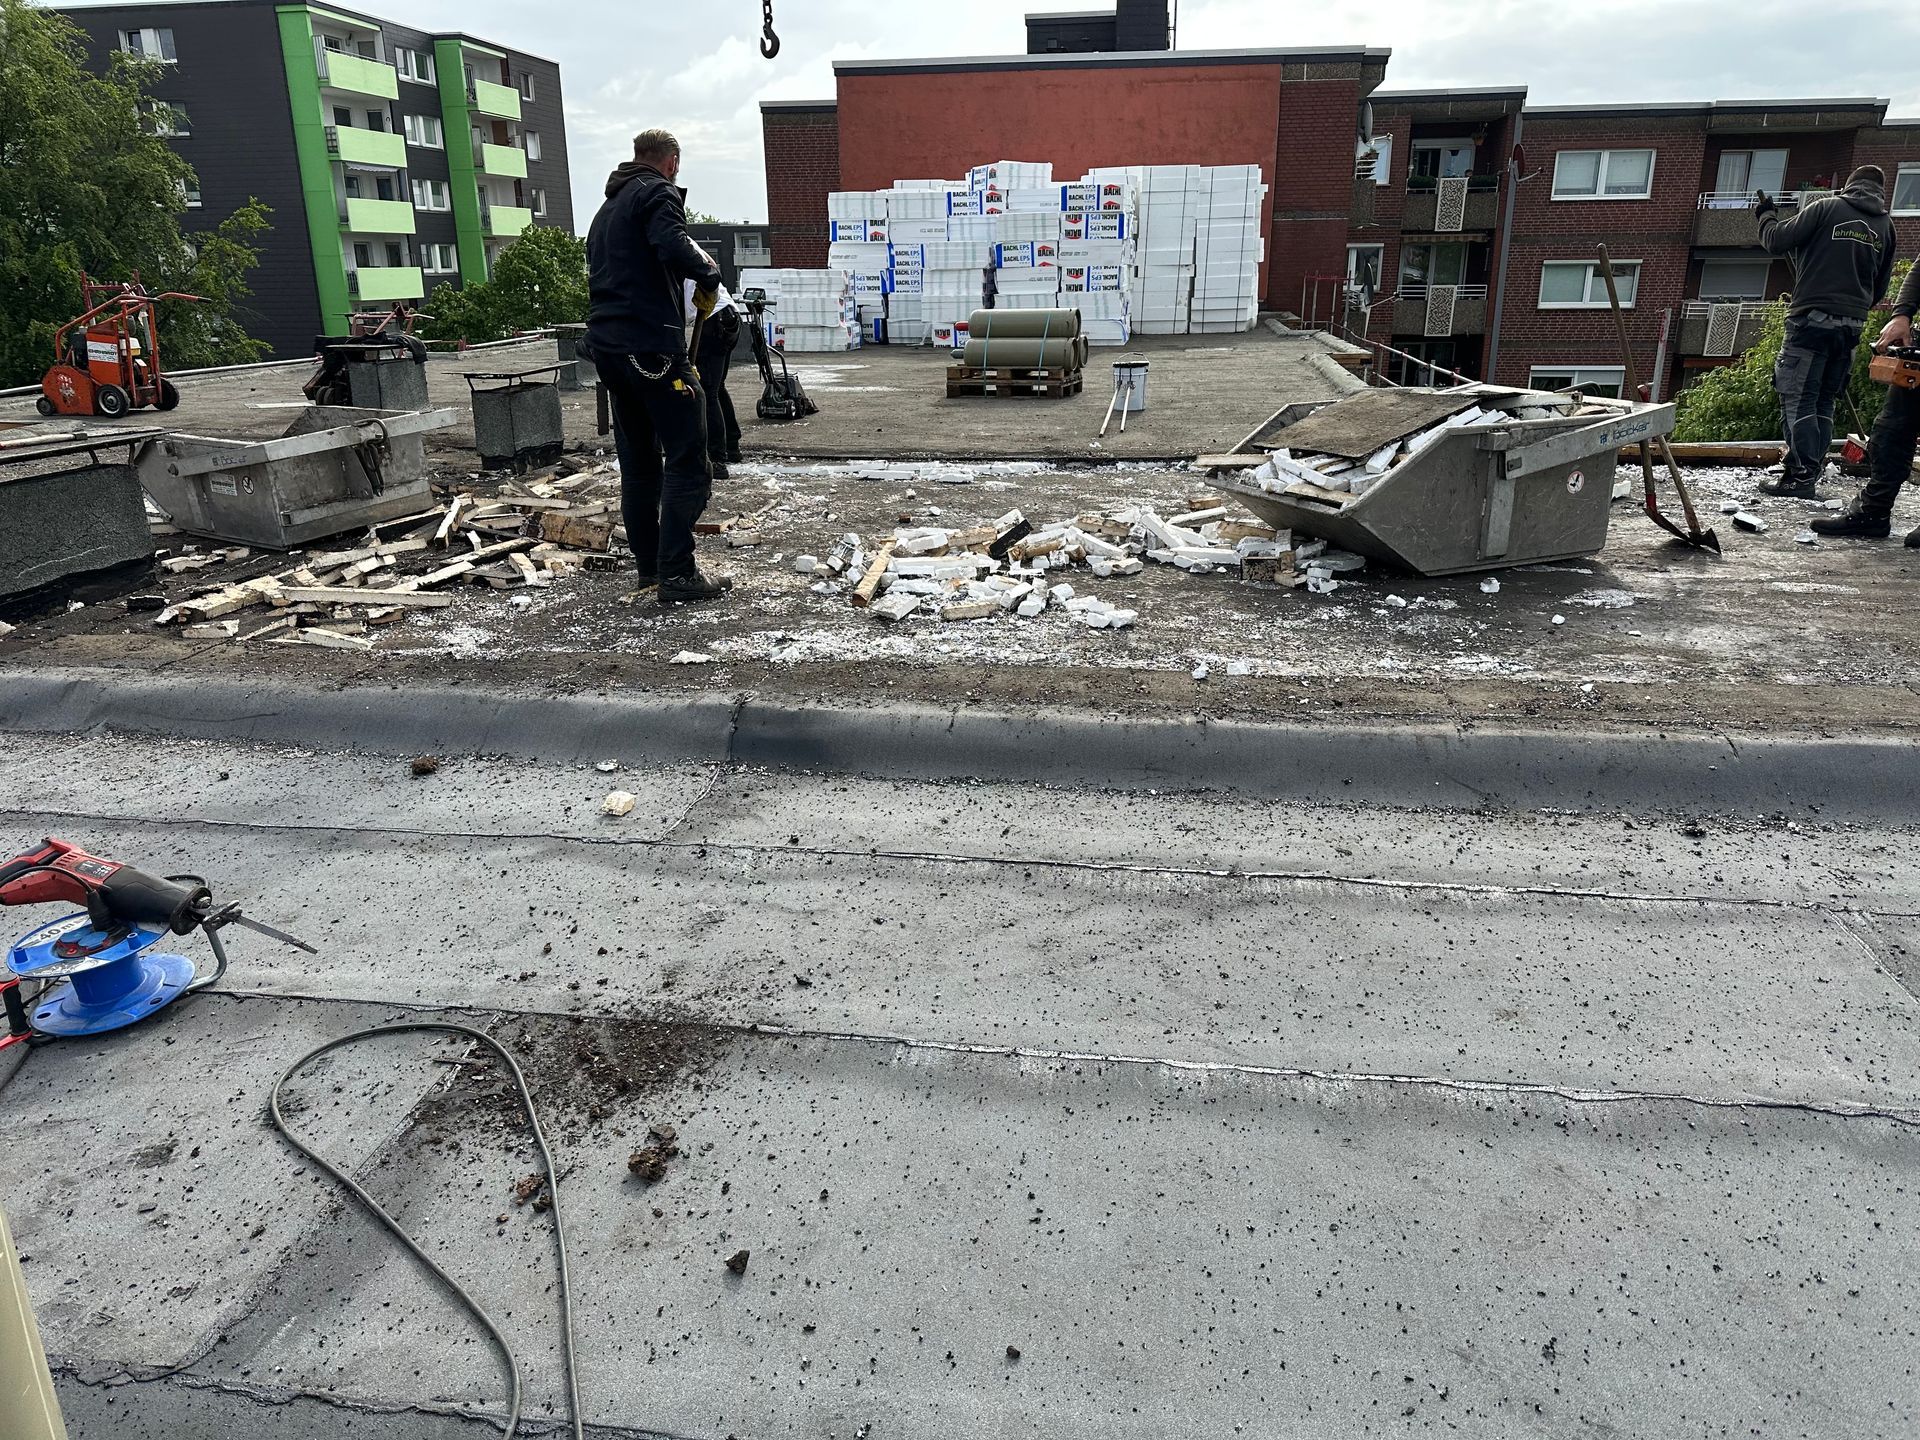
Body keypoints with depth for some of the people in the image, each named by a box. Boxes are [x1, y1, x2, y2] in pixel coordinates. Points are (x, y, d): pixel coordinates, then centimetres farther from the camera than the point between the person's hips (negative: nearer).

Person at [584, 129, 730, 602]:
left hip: (606, 344, 9)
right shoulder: (658, 192, -3)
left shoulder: (608, 207, 25)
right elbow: (674, 247, -22)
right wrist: (709, 277, -5)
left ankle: (649, 564, 20)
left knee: (638, 457, 15)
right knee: (687, 457, -8)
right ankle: (677, 573, -11)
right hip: (651, 343, -9)